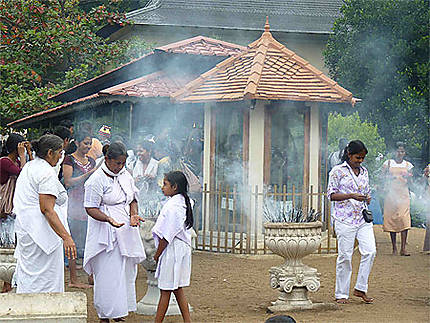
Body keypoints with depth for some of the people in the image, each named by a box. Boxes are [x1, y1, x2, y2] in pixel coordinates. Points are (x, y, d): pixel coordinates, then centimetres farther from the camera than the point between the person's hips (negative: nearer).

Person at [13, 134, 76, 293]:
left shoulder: (28, 167, 15)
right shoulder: (47, 173, -16)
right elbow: (47, 209, -24)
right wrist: (66, 237, -29)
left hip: (25, 229, 10)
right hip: (42, 232, -10)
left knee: (26, 277, 15)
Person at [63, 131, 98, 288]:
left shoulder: (91, 161, 16)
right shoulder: (69, 160, -3)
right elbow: (68, 182, -12)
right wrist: (87, 175, -18)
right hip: (74, 204, -6)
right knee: (74, 240, -5)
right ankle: (73, 280, -2)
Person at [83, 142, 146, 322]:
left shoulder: (125, 175, 9)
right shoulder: (97, 180, -13)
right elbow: (91, 208, -14)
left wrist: (134, 214, -2)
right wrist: (110, 220, -29)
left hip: (126, 232, 7)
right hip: (106, 235, -7)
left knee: (126, 272, 10)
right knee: (108, 275, -6)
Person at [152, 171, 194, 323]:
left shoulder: (171, 206, -20)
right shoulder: (185, 202, 8)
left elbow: (166, 236, -18)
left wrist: (157, 254, -8)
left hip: (171, 251, -9)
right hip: (183, 249, 9)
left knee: (165, 291, -1)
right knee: (178, 290, 15)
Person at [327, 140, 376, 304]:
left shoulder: (364, 171, 14)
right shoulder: (337, 171, -3)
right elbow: (331, 195, -5)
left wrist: (367, 198, 2)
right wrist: (352, 196, -17)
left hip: (363, 218, 5)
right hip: (345, 218, -5)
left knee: (370, 251, -8)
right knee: (345, 255, -3)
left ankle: (360, 288, 4)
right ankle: (341, 294, 8)